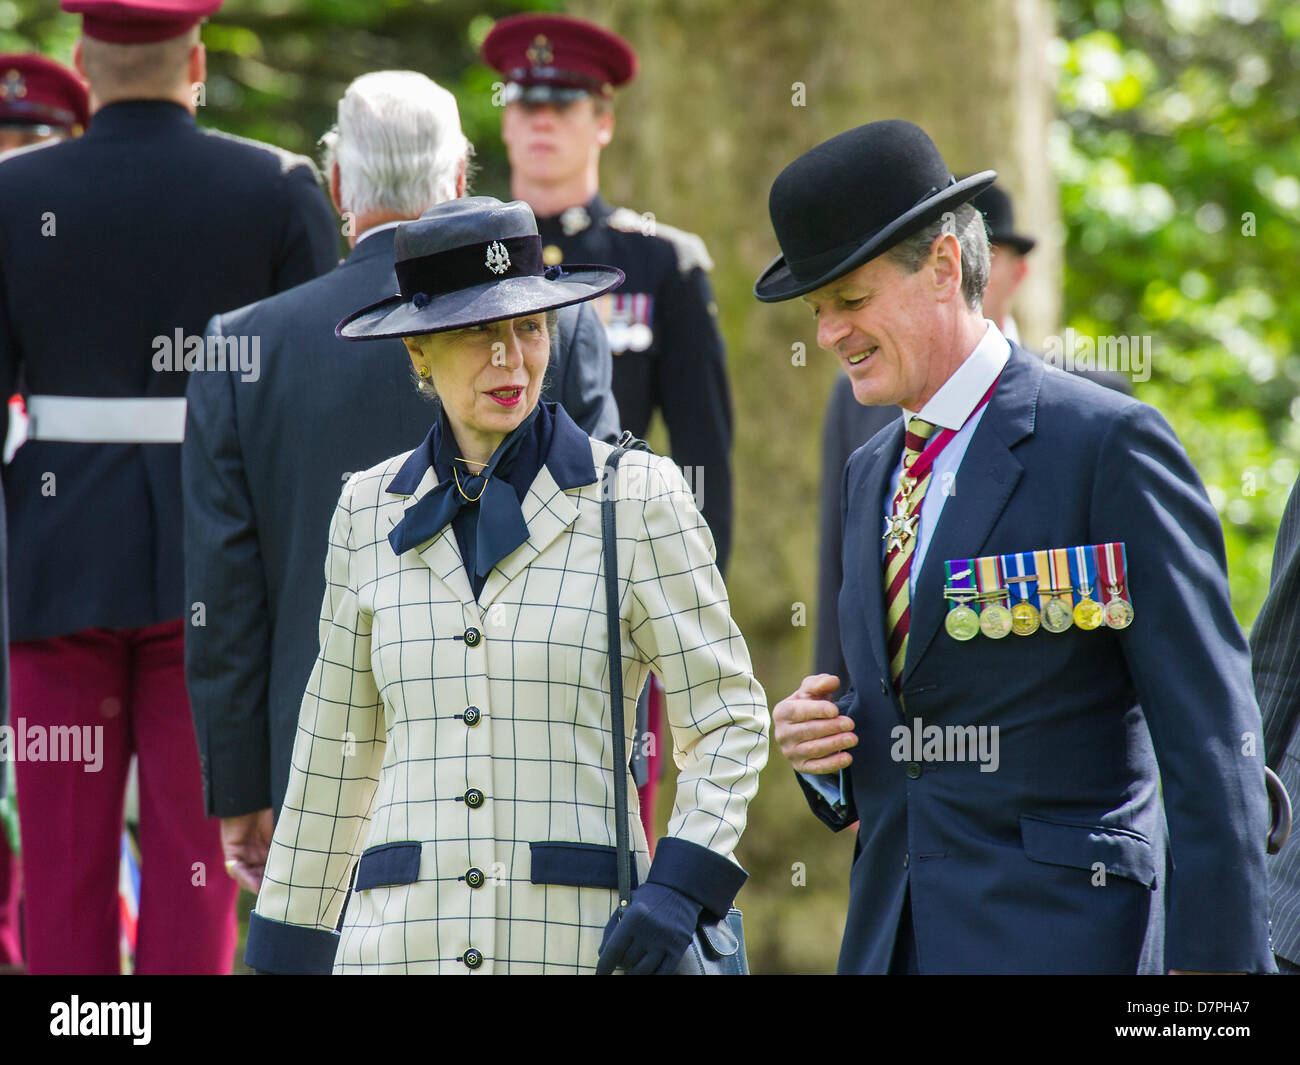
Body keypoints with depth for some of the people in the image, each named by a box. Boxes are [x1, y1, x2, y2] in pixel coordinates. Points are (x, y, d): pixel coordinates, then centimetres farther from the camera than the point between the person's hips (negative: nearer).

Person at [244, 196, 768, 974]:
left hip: (582, 938, -3)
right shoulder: (372, 510, 10)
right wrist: (289, 948, 18)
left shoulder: (639, 498, 0)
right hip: (406, 937, 3)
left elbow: (729, 720, 1)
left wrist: (676, 893, -14)